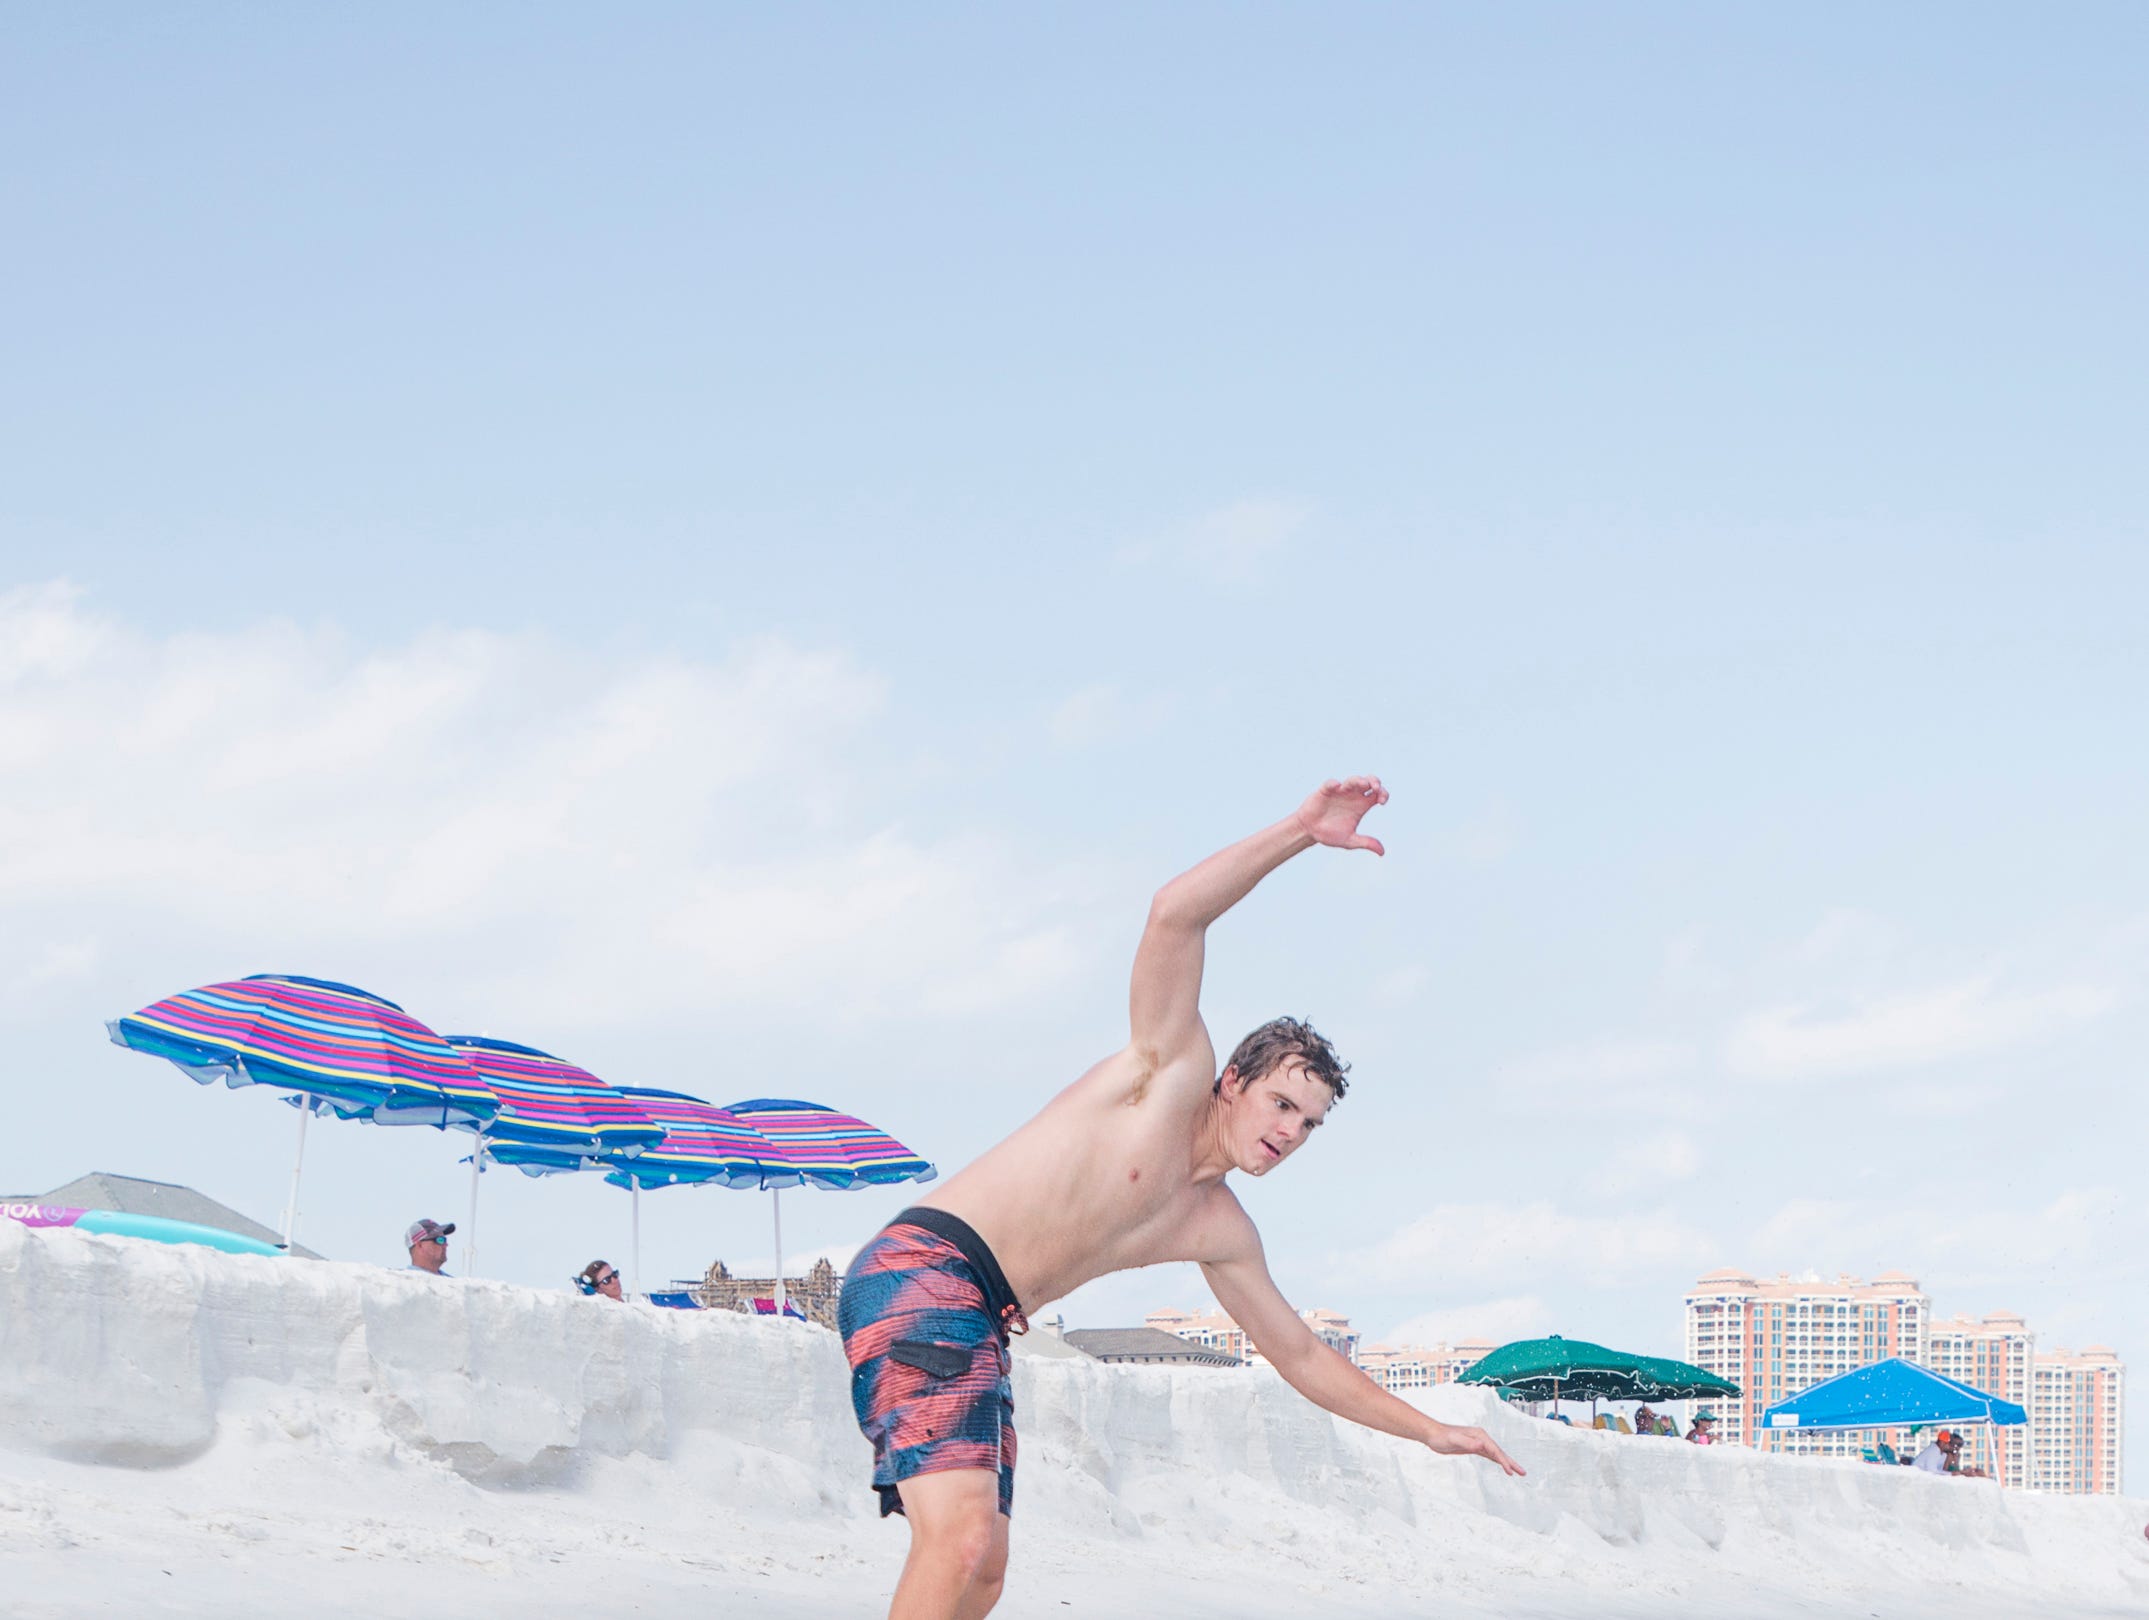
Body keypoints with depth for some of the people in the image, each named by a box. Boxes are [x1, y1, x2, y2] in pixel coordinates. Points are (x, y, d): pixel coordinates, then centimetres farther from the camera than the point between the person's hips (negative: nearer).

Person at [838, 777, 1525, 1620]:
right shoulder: (1173, 1071, 2)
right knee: (961, 1536, -26)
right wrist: (1300, 831, -14)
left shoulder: (1219, 1233, 22)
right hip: (919, 1269, -9)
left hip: (981, 1329, 9)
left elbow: (1302, 1355, 32)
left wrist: (1429, 1429, 30)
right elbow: (1173, 914, -12)